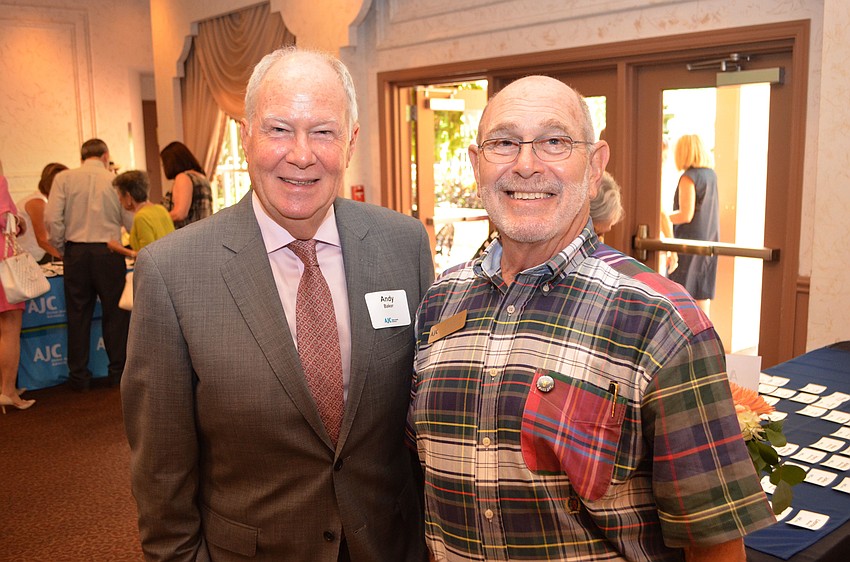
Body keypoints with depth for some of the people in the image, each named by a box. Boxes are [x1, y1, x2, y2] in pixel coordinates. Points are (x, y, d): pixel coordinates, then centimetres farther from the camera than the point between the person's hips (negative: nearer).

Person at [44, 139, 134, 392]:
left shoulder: (64, 178, 1)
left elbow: (52, 218, -6)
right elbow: (131, 221, -2)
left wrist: (62, 248, 7)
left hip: (76, 251, 1)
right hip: (109, 252, -1)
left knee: (78, 314, 9)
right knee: (115, 313, 9)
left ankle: (78, 376, 15)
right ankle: (118, 370, 14)